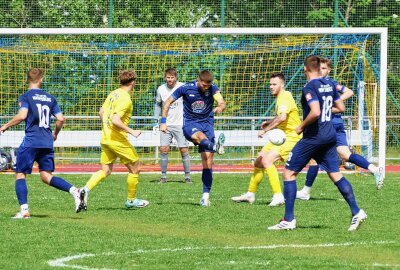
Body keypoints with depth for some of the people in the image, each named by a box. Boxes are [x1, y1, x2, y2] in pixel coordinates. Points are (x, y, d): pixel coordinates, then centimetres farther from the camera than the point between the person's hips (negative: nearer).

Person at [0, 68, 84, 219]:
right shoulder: (50, 98, 13)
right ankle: (74, 191, -13)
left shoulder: (26, 97, -3)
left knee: (20, 174, 4)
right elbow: (60, 119, 8)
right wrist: (55, 134, 26)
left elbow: (22, 116, -18)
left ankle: (24, 210, -9)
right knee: (46, 176, 9)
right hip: (47, 142, 5)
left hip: (31, 142, -5)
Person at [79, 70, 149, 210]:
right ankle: (131, 200, 15)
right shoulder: (125, 99, -17)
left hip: (106, 138, 8)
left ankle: (86, 189, -13)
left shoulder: (113, 94, 9)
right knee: (134, 167, 8)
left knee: (105, 170, 10)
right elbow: (116, 120, -26)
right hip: (118, 139, -8)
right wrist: (132, 132, -20)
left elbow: (101, 112, 17)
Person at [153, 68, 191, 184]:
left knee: (184, 150, -4)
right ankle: (163, 176, 2)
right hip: (166, 125, 2)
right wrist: (156, 120, 9)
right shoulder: (161, 89, 2)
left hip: (180, 124, -2)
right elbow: (158, 104, 18)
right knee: (163, 149, -7)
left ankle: (187, 176, 7)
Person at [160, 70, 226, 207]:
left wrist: (220, 107, -42)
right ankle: (215, 147, -73)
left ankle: (206, 196, -5)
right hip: (190, 124, -2)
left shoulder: (213, 89, -3)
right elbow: (168, 102, 3)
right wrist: (163, 122, -3)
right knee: (199, 136, -40)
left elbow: (222, 103, -17)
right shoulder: (186, 88, -7)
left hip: (207, 123, 2)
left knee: (208, 160, -7)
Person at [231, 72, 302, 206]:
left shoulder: (285, 96, -17)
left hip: (292, 136, -10)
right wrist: (269, 123, 12)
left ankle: (278, 196, -24)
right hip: (280, 136, 10)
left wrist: (265, 129, -29)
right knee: (259, 162, 13)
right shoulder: (280, 97, 14)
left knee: (267, 160, -25)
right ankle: (250, 194, 27)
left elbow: (282, 117, -35)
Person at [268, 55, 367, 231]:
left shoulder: (310, 87, -15)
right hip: (330, 135, 7)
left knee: (289, 172, 1)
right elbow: (341, 108, 15)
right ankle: (356, 212, 1)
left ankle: (289, 220, -1)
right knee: (335, 174, 11)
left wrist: (301, 127, -12)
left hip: (313, 136, -7)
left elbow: (315, 112, -27)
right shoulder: (329, 84, 8)